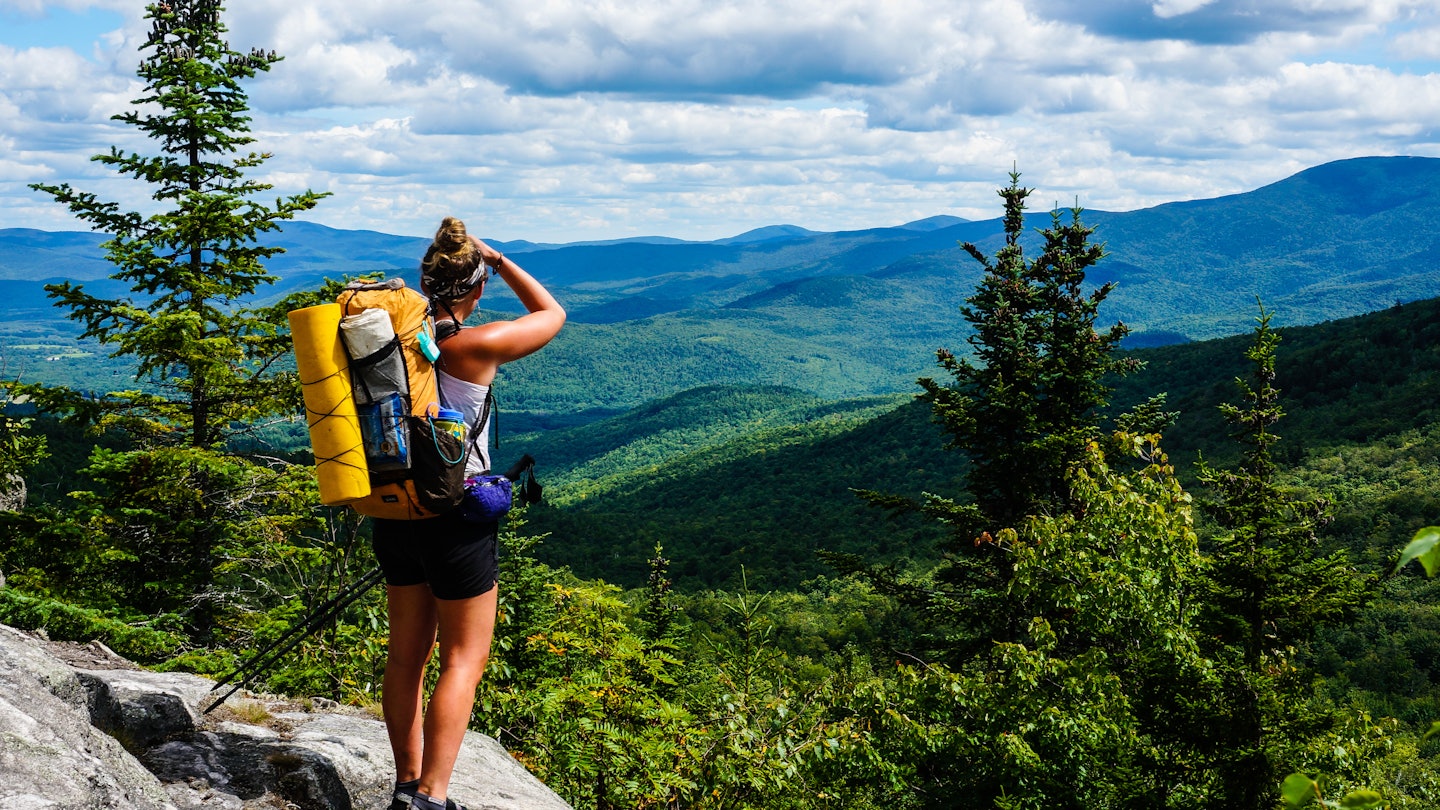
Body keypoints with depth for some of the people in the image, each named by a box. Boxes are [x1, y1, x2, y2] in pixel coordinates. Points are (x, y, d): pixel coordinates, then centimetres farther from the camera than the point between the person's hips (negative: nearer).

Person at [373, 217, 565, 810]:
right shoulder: (476, 346, -17)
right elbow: (551, 314, -2)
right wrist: (498, 260, 4)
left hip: (395, 514, 7)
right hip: (456, 518, -6)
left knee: (407, 655, 16)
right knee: (464, 660, 3)